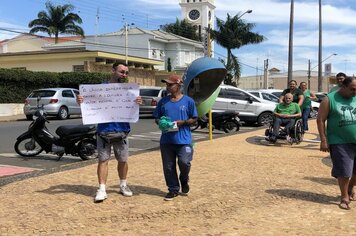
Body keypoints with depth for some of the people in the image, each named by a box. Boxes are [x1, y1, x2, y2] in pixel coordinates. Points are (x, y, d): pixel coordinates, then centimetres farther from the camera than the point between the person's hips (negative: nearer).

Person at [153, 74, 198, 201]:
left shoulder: (188, 101, 1)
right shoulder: (163, 101, 9)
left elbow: (194, 119, 5)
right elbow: (157, 118, 15)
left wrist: (182, 122, -13)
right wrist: (161, 123, -8)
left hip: (183, 139, -3)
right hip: (166, 140, 3)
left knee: (184, 162, -11)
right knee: (168, 167, 6)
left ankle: (184, 181, 22)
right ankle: (173, 189, 22)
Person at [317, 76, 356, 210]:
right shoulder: (329, 100, -6)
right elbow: (320, 120, -6)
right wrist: (323, 140, -11)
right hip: (340, 142, -4)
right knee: (344, 172, -1)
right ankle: (344, 198, 15)